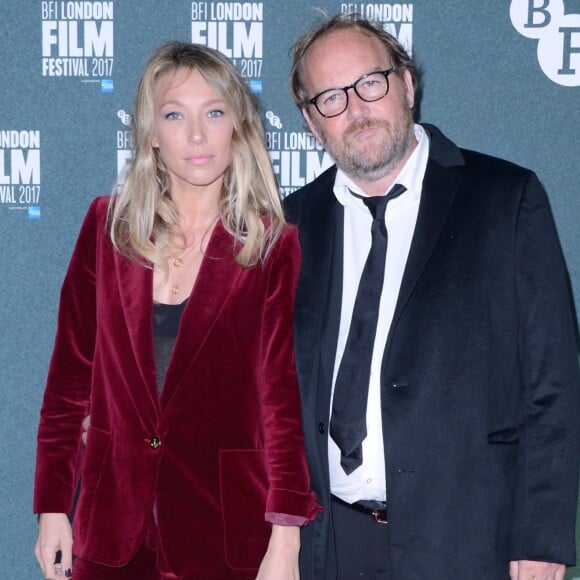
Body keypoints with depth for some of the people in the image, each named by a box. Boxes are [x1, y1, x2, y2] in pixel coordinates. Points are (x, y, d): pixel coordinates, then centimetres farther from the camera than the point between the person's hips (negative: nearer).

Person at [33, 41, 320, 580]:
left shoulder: (275, 247, -5)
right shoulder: (108, 226, 2)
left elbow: (283, 398, -9)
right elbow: (70, 376, 4)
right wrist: (52, 507, 2)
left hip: (226, 528, -2)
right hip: (113, 525, 2)